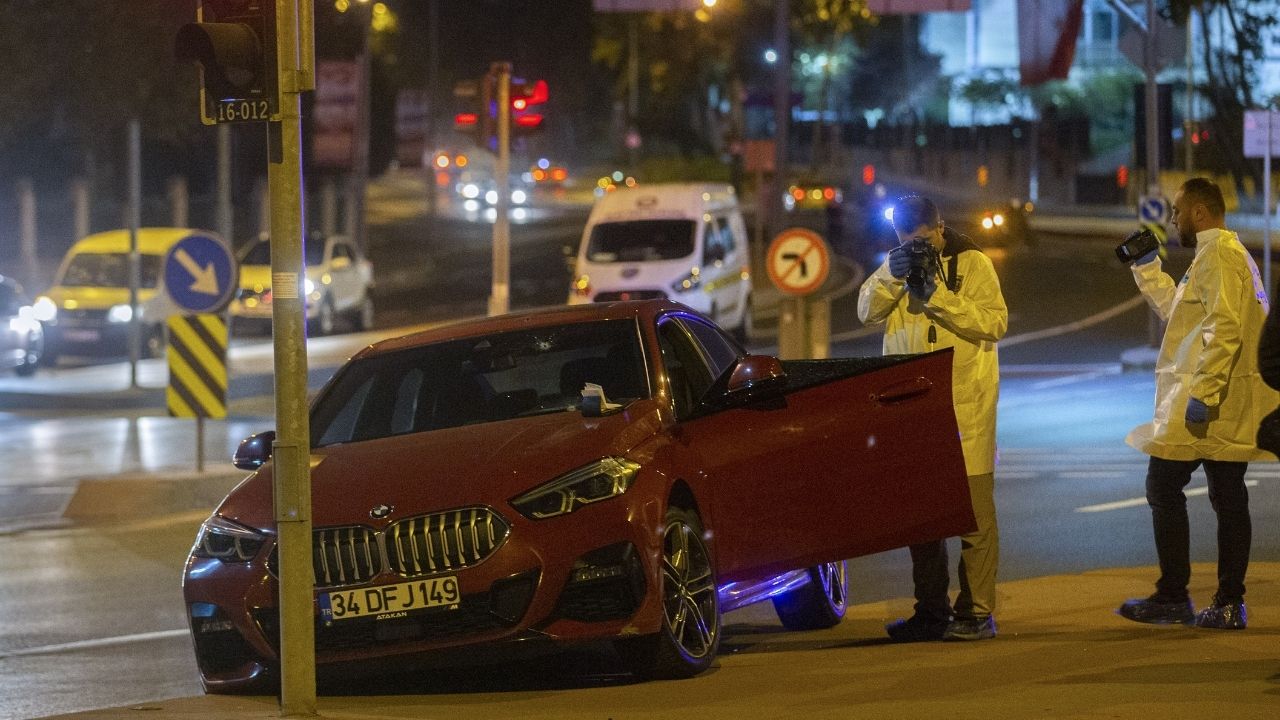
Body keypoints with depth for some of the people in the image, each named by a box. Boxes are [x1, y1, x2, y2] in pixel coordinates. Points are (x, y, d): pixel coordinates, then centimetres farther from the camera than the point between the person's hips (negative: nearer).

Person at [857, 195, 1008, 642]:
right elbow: (867, 312, 5)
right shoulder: (897, 265, 14)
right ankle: (930, 610, 15)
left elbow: (995, 322, -11)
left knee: (973, 511, -6)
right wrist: (891, 277, -11)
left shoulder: (972, 264, -2)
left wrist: (938, 295, -18)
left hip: (964, 405, -5)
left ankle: (976, 612, -5)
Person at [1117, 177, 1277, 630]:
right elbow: (1179, 312, 30)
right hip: (1232, 406, 10)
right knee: (1229, 499, 6)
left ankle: (1173, 598, -2)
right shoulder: (1233, 253, 20)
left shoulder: (1217, 253, -12)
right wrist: (1147, 269, 25)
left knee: (1163, 489, -2)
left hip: (1204, 404, -10)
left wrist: (1202, 394, -27)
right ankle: (1229, 603, 5)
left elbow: (1224, 326, -23)